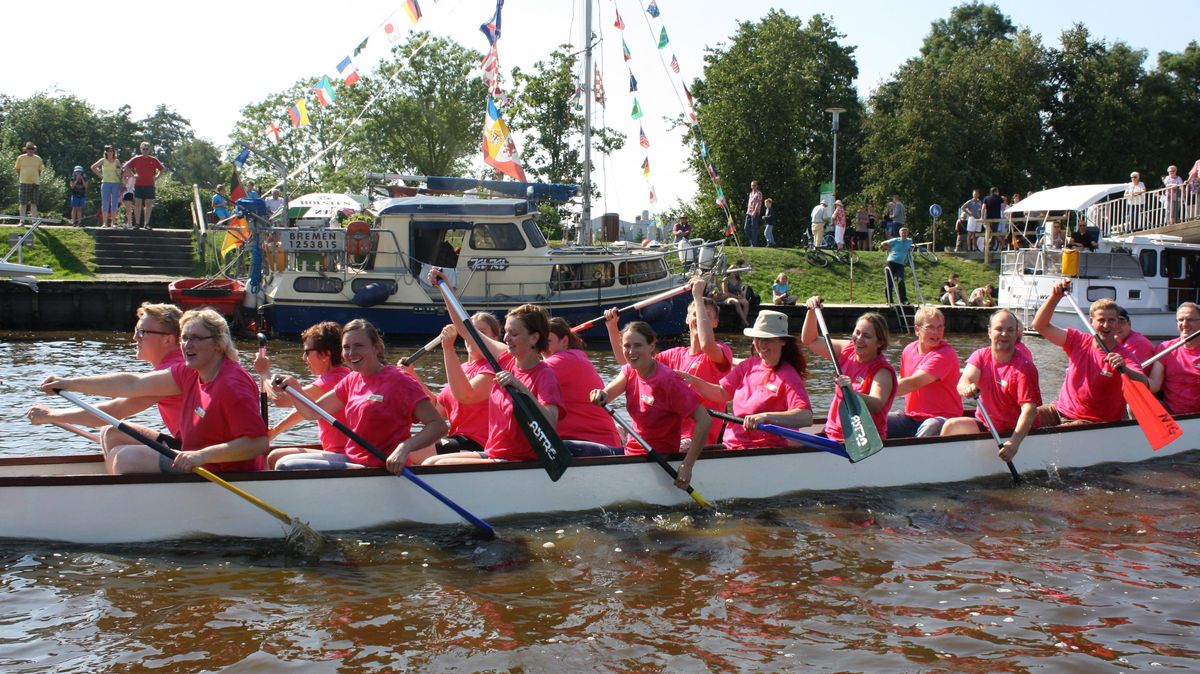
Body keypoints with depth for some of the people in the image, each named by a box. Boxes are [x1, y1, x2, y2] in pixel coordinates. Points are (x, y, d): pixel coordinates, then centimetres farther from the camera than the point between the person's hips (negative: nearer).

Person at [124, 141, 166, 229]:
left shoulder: (153, 160, 6)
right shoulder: (136, 159, 5)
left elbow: (163, 169, 12)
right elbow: (126, 166, 7)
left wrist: (156, 177, 0)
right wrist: (133, 175, -2)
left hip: (150, 185, 0)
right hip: (138, 185, 0)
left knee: (148, 204, 0)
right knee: (137, 204, -1)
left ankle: (146, 224, 5)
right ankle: (137, 223, 2)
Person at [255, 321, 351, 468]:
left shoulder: (332, 380, -19)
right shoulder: (341, 375, 14)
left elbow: (280, 399, -19)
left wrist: (264, 373, -1)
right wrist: (274, 431, 21)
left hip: (341, 455, -11)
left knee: (275, 458, -13)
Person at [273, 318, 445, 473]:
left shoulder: (398, 380, -13)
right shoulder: (352, 380, 12)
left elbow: (438, 425, -19)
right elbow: (313, 412, 16)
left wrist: (404, 448, -34)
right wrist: (293, 386, -2)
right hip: (352, 460, 8)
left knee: (288, 468, -16)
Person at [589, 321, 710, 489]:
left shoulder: (667, 380, -20)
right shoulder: (630, 370, 3)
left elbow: (704, 421, -23)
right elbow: (607, 393, -12)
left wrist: (687, 466, -25)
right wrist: (600, 395, -37)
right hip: (631, 451, 8)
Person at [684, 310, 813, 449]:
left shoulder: (787, 376, -9)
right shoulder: (749, 365, 12)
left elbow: (806, 417, -21)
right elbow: (722, 393, 13)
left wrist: (765, 417, -34)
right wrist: (694, 381, -5)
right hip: (731, 445, 6)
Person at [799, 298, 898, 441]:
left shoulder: (883, 372, -12)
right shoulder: (847, 351, 7)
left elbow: (876, 406, -29)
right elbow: (810, 341, 15)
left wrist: (852, 393, -47)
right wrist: (812, 311, 1)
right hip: (832, 434, 6)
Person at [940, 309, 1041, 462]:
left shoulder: (1024, 367, -17)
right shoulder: (981, 356, -1)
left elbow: (1029, 409, -27)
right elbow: (964, 380, -19)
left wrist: (1014, 442, -43)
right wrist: (967, 388, -47)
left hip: (1013, 432, -5)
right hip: (984, 424, 5)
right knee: (951, 425, -18)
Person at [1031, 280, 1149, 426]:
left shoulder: (1123, 357, -11)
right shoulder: (1078, 341, 2)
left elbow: (1144, 385, -27)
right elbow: (1040, 325, -2)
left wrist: (1124, 369, -47)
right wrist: (1055, 297, -14)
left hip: (1093, 422, -5)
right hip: (1061, 410, 5)